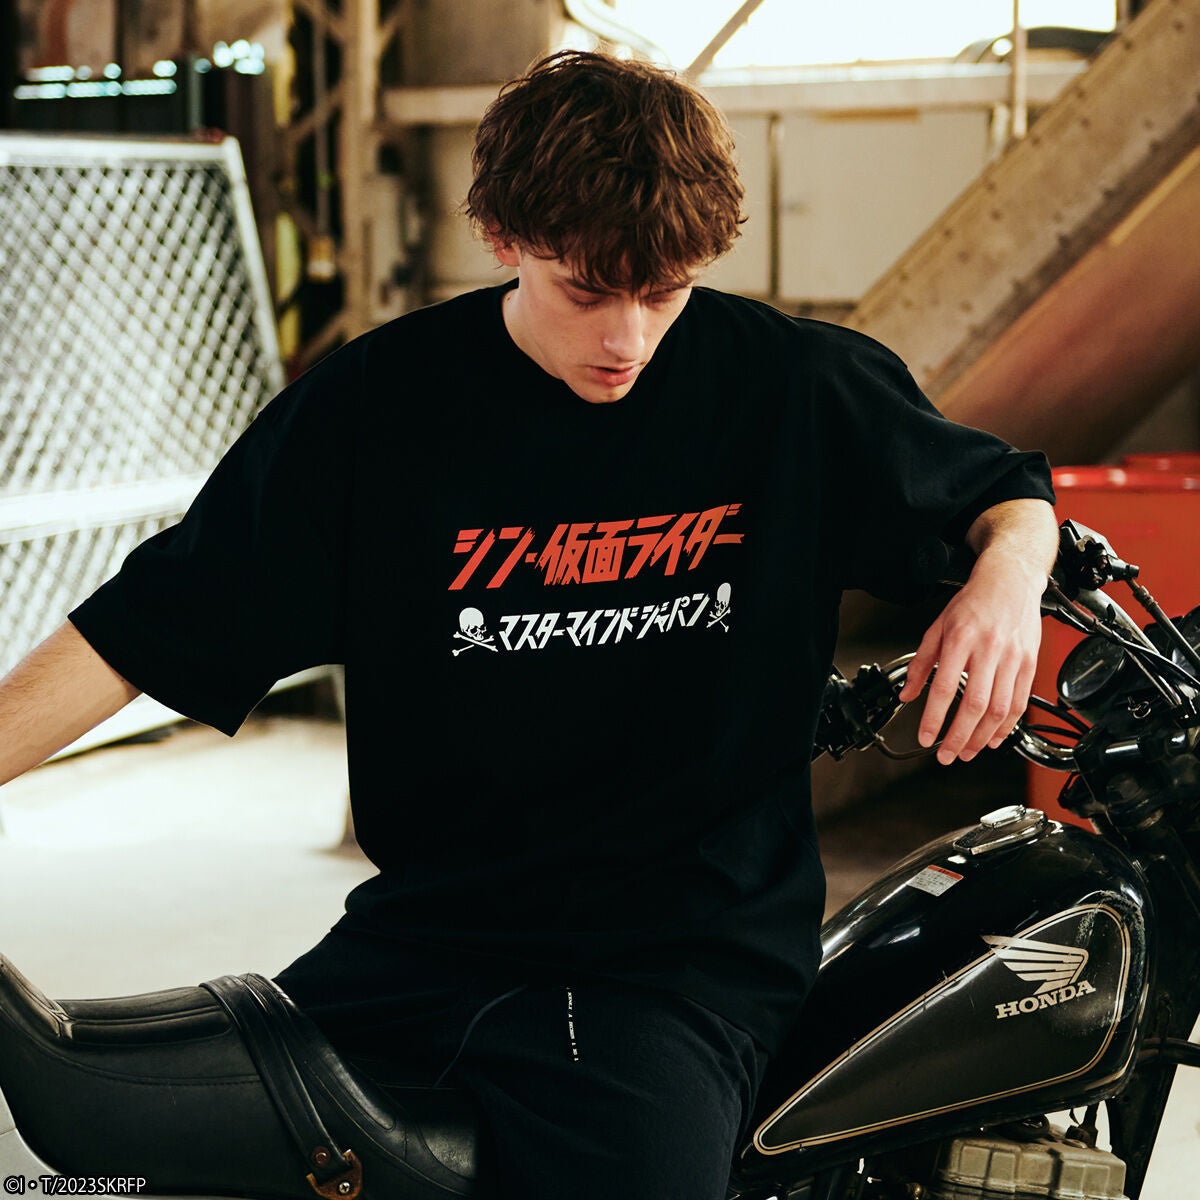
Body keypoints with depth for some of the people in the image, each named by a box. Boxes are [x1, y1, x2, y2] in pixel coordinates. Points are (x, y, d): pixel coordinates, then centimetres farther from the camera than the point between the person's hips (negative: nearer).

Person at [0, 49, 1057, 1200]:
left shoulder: (796, 386, -1)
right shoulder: (378, 401, 0)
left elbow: (1007, 489, 14)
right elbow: (152, 618, 2)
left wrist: (1009, 572, -9)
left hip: (687, 957, -2)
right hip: (419, 935, 3)